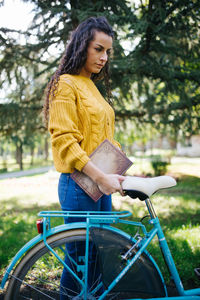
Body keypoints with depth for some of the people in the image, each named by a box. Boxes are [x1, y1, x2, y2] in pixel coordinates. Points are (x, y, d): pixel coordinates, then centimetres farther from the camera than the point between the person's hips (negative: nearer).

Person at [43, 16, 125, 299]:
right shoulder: (66, 84, -8)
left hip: (102, 183, 8)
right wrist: (100, 177, -22)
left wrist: (115, 172, 8)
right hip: (80, 184, -8)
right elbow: (64, 139, -17)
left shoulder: (93, 87, 17)